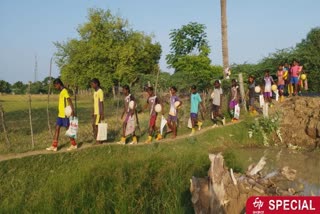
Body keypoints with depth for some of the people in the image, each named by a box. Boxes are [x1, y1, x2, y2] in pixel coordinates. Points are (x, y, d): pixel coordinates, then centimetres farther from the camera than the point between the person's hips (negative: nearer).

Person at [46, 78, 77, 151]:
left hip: (65, 114, -9)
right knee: (57, 128, 6)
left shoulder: (64, 91, -13)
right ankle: (54, 146, 8)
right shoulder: (61, 92, 15)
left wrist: (72, 110, -36)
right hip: (60, 114, 9)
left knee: (68, 128, 0)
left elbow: (69, 101, -25)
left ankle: (74, 145, 13)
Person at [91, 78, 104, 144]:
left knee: (96, 125, -6)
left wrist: (102, 114, -19)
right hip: (95, 112, 9)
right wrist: (93, 112, 19)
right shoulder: (95, 92, 16)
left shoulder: (100, 91, -12)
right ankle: (97, 139, 16)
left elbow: (101, 103, -16)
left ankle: (98, 140, 1)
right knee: (94, 125, 9)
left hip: (99, 112, -9)